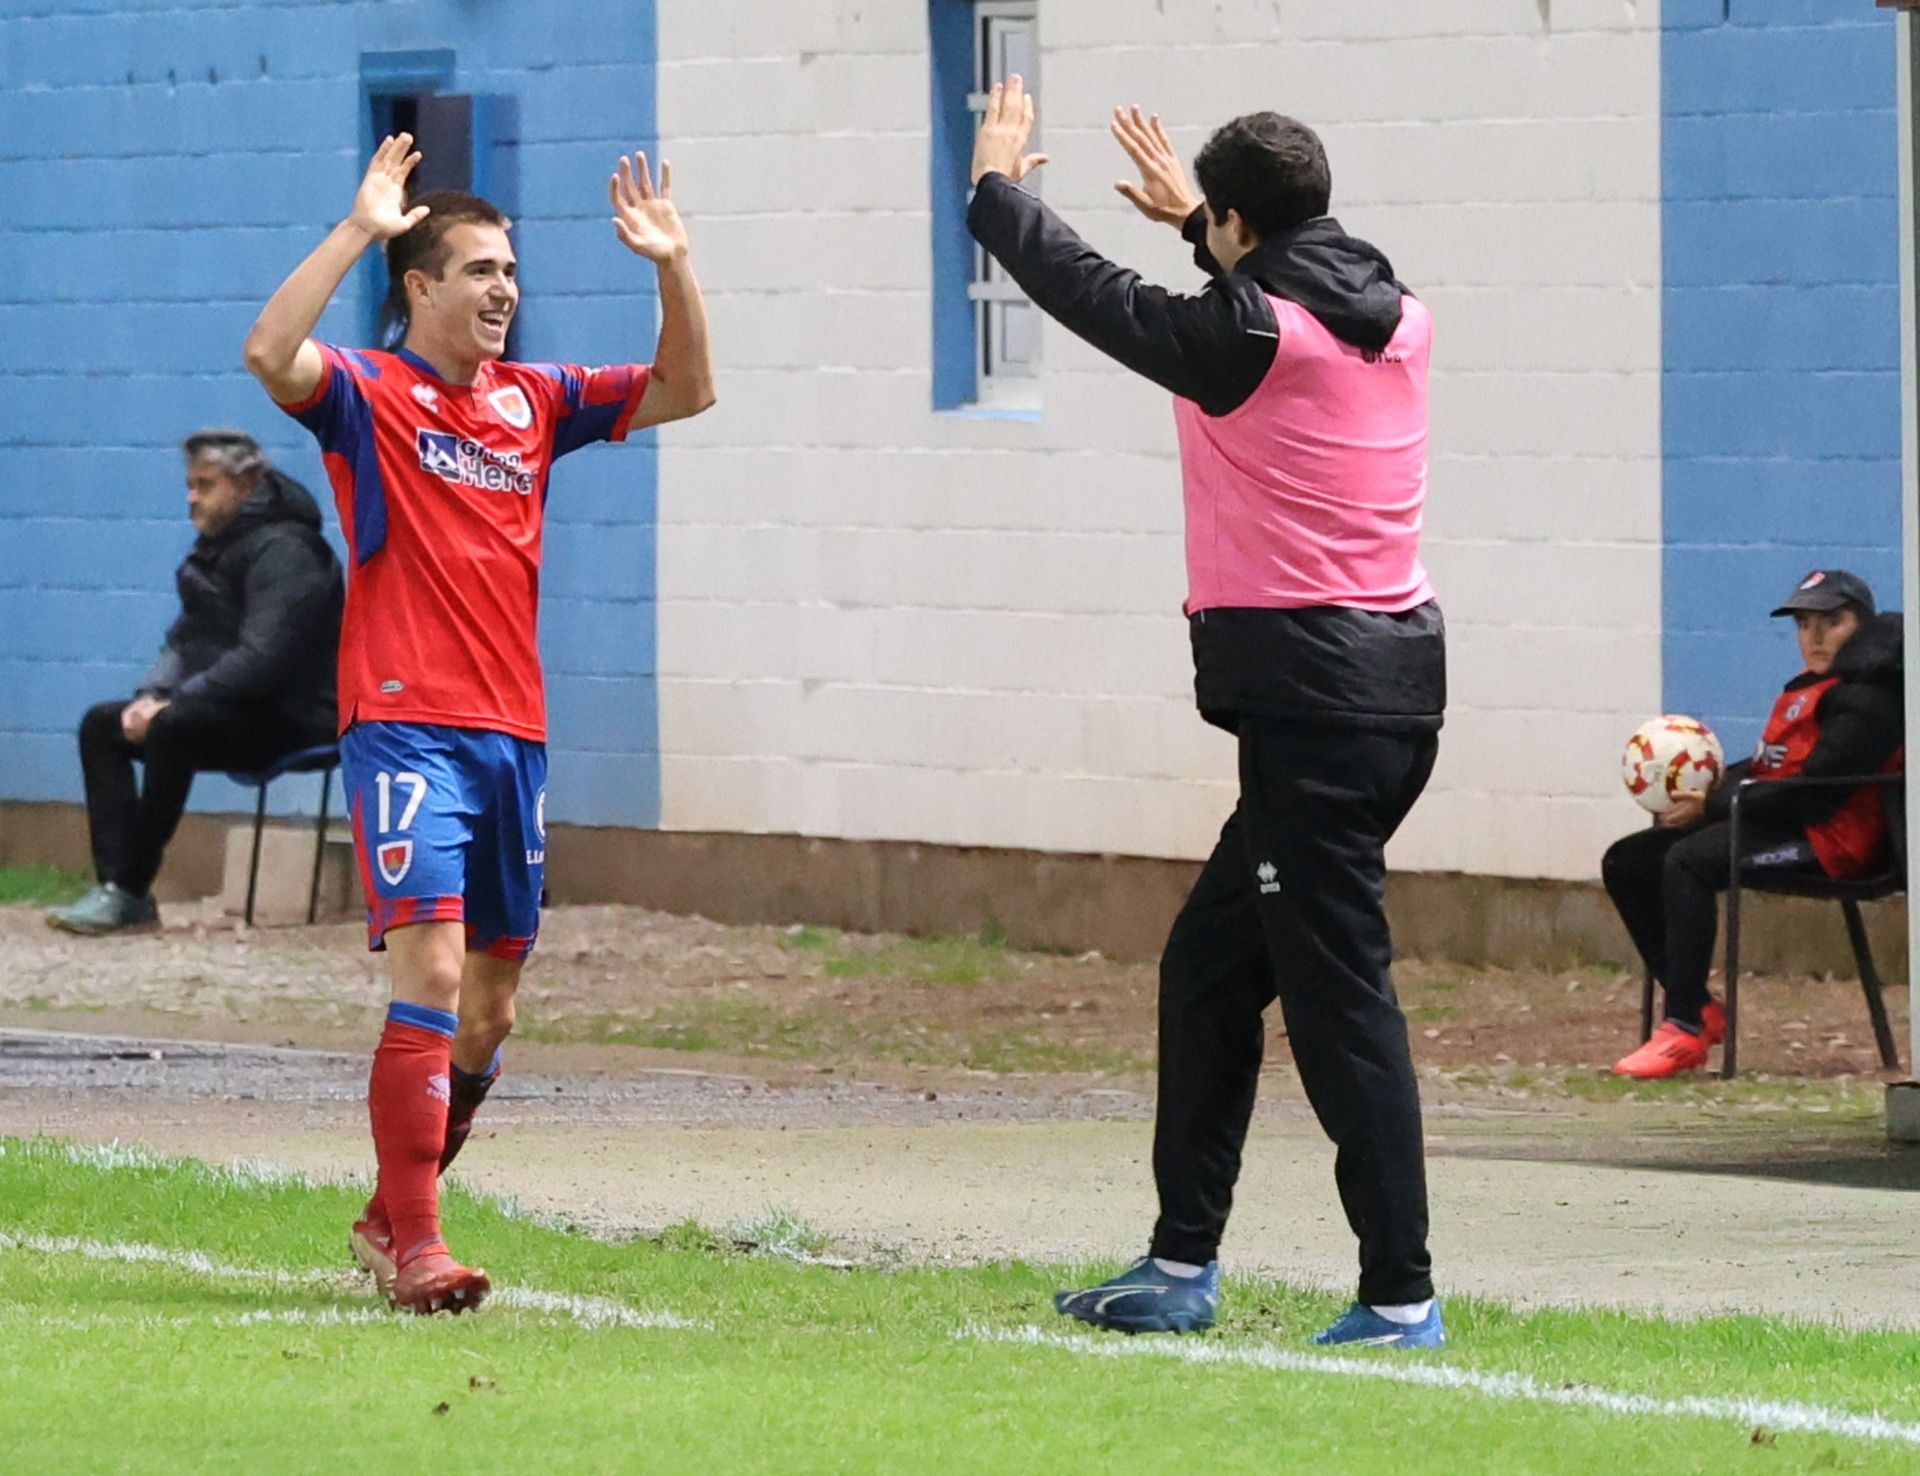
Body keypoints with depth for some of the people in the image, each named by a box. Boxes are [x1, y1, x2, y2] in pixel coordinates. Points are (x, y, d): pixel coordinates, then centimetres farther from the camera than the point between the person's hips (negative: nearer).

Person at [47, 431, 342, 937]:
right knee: (101, 725, 1)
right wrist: (151, 696, -5)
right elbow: (184, 639, 16)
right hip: (232, 715, 10)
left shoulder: (283, 552, -17)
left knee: (174, 727, -34)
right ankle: (115, 886, -12)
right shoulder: (217, 548, 14)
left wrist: (170, 703, -24)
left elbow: (262, 659, -26)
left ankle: (131, 891, -29)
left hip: (292, 719, -10)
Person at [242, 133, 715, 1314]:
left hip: (515, 733, 6)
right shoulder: (369, 394, -2)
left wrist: (674, 268, 0)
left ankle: (392, 1215, 27)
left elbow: (683, 391, 14)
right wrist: (358, 230, -27)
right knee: (431, 972, -18)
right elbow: (271, 353, -22)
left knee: (490, 1006, 11)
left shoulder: (532, 400, 13)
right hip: (407, 728, -6)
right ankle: (414, 1248, -16)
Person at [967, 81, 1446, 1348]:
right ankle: (1183, 1265, 22)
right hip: (1390, 683, 9)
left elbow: (1089, 291, 1)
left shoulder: (1247, 337, -12)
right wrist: (1192, 214, 46)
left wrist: (997, 186, 18)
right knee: (1210, 966, 17)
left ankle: (1402, 1295, -9)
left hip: (1310, 695, -9)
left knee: (1338, 994, -8)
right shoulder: (1396, 325, 10)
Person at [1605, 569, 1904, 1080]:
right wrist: (1713, 786, -2)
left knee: (1687, 861, -33)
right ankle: (1699, 1010, 1)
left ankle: (1685, 1027, -32)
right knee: (1625, 862, 5)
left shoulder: (1866, 701, -12)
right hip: (1784, 825, 11)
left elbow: (1810, 796, -20)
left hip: (1829, 839, -11)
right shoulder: (1809, 689, 20)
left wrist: (1713, 804, -16)